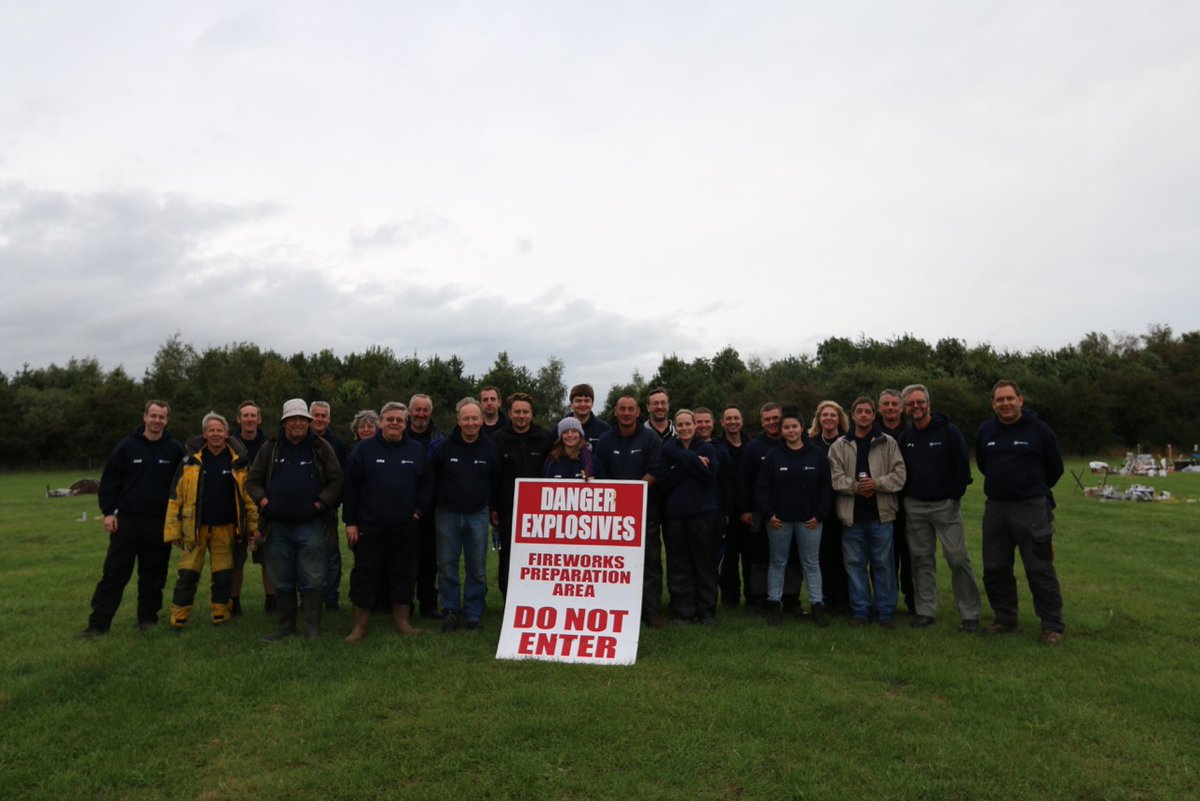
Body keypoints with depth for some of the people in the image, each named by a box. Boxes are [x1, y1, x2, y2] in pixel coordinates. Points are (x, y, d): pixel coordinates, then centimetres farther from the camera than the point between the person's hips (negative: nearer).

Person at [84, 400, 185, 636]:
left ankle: (148, 618, 22)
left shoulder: (174, 449, 1)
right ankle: (99, 623, 7)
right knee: (114, 573, 1)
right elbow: (110, 480, 3)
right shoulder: (127, 446, -1)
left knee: (153, 575, 9)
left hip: (160, 523, 1)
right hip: (126, 521, -1)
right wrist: (108, 512, -4)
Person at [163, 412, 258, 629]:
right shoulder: (190, 462, 0)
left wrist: (253, 525, -1)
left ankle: (221, 616, 22)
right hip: (194, 528, 0)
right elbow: (176, 497, 1)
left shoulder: (238, 463, 0)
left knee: (223, 575, 8)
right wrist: (172, 529, -3)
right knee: (188, 574, 4)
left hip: (225, 528, 0)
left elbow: (248, 496, 2)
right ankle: (178, 619, 16)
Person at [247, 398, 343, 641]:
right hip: (277, 526, 3)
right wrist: (262, 500, -2)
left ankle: (313, 628, 8)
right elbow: (252, 480, 14)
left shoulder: (321, 448, 3)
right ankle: (286, 626, 24)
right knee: (282, 580, 11)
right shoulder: (270, 448, 9)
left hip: (310, 525, -2)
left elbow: (336, 481, 3)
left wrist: (321, 502, -8)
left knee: (311, 579, -1)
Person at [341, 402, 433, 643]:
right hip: (369, 528, -2)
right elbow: (351, 487, -2)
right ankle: (359, 625, 18)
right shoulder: (365, 449, -1)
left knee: (404, 575, 10)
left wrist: (419, 510, -1)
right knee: (364, 575, 5)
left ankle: (402, 620, 25)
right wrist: (350, 522, -4)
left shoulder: (416, 450, 5)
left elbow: (427, 484, 10)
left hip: (406, 529, 2)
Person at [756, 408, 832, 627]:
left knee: (811, 563, 8)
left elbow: (826, 487, 2)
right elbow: (761, 488, 0)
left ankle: (817, 606, 16)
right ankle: (774, 605, 19)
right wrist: (767, 514, -8)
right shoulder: (773, 456, 0)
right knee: (777, 563, 9)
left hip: (809, 520, 0)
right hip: (779, 520, 0)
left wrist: (820, 514, -5)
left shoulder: (817, 454, 0)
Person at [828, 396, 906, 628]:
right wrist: (855, 487, -17)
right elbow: (835, 477, -3)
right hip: (851, 514, 1)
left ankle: (886, 611, 18)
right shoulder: (840, 445, 5)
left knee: (883, 563, 5)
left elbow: (899, 475, -2)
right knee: (855, 563, 8)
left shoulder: (888, 443, 3)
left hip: (881, 513, -1)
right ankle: (860, 610, 20)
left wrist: (876, 483, -16)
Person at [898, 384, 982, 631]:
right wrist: (905, 497, 6)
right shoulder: (905, 438, 8)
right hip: (914, 507, 4)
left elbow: (963, 466, -6)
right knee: (922, 559, 7)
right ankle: (925, 611, 15)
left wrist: (954, 496, -8)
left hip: (945, 505, -4)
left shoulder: (949, 432, -4)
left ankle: (970, 614, 6)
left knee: (958, 558, -5)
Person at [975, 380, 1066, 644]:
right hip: (995, 508, 5)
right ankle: (1005, 619, 24)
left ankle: (1052, 625, 11)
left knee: (1040, 570, -2)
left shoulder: (1039, 429, -6)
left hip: (1031, 509, -4)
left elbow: (1055, 468, 6)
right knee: (995, 569, 10)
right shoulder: (985, 431, 5)